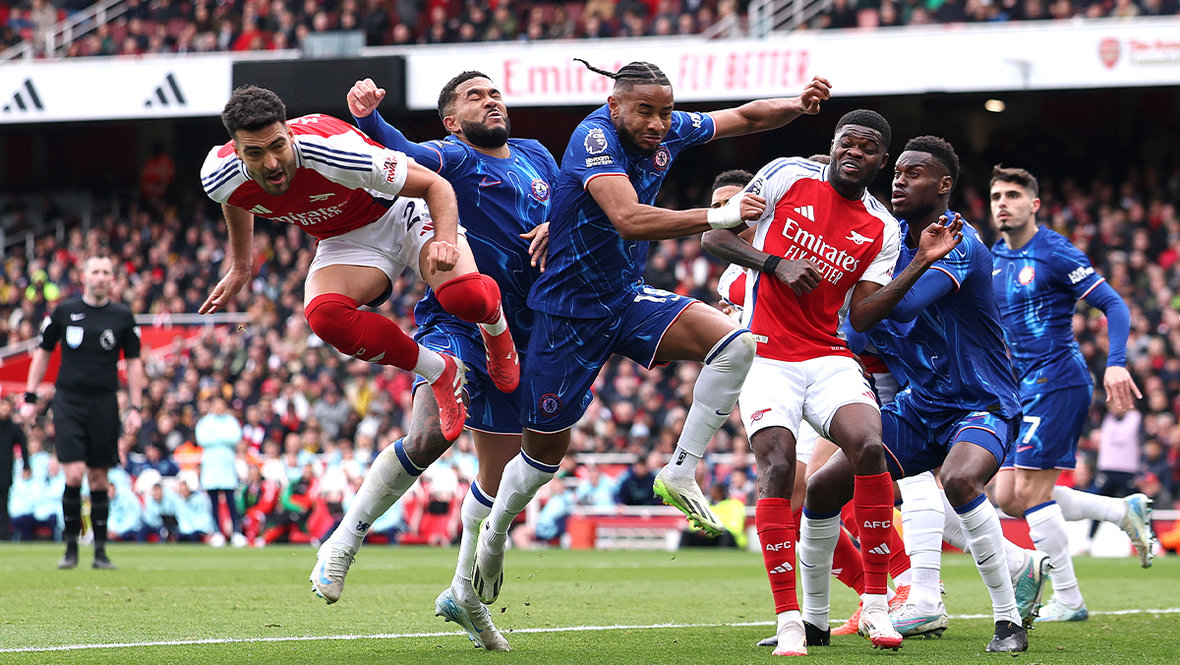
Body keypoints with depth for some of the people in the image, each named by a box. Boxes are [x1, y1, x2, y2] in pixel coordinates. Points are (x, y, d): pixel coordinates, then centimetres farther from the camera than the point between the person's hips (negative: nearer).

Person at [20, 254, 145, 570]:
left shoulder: (122, 317, 5)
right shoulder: (63, 313, 3)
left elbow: (133, 363, 11)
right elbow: (42, 353, 11)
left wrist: (135, 408, 5)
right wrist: (30, 398, 7)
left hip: (104, 403, 1)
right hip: (68, 401, -1)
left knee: (98, 478, 4)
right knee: (74, 475, -12)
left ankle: (100, 551, 10)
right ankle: (71, 547, 1)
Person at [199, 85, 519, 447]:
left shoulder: (336, 151, -36)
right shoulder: (221, 180, -21)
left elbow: (437, 185, -25)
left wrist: (446, 240, -43)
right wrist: (240, 267, 21)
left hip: (404, 212, -4)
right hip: (346, 239, 4)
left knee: (465, 298, -32)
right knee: (323, 315, -29)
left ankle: (496, 325, 10)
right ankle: (440, 373, -6)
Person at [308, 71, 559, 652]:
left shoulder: (536, 157, 15)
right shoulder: (454, 157, -4)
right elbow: (403, 156, -24)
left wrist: (556, 227, 2)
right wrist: (368, 119, -45)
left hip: (518, 336, 6)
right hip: (456, 318, -6)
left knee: (499, 476, 11)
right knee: (430, 436, -29)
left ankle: (465, 594, 29)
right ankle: (343, 542, -13)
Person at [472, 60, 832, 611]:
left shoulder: (668, 131, -4)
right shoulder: (595, 137, -26)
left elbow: (745, 118, 10)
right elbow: (628, 219, -40)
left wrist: (798, 105, -11)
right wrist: (718, 217, -45)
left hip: (629, 299, 6)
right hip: (570, 312, -6)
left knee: (734, 343, -18)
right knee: (546, 447, 6)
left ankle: (680, 472, -10)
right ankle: (492, 537, 33)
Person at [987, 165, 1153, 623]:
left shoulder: (1054, 253, -11)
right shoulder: (995, 260, 12)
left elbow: (1113, 305, -13)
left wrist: (1116, 363, -25)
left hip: (1058, 381, -9)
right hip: (1025, 388, 9)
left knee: (1030, 491, -11)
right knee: (1008, 497, 4)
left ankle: (1068, 600, -2)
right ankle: (1124, 511, 14)